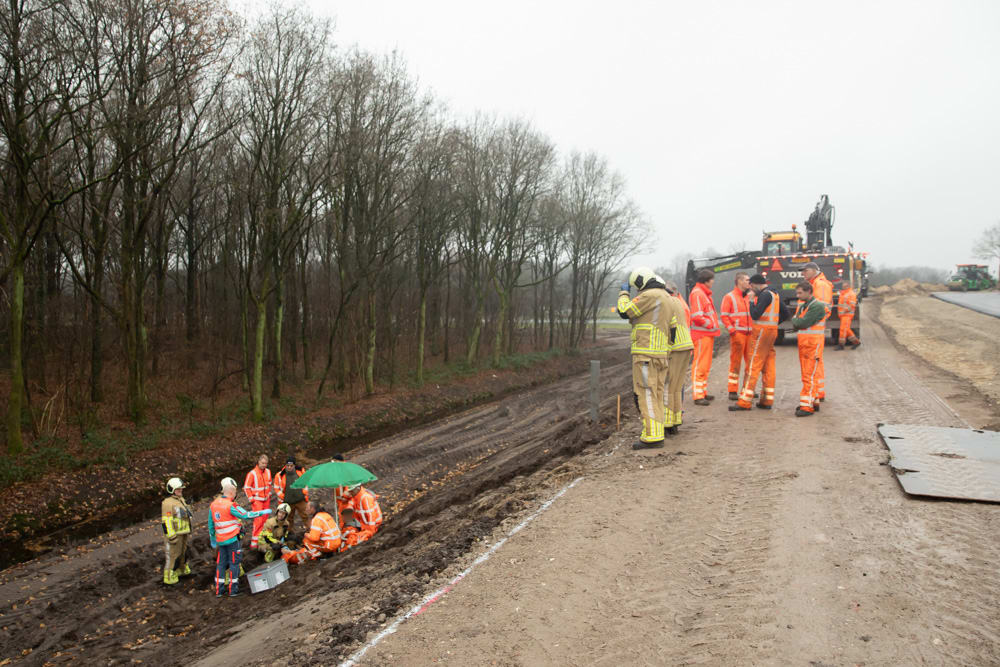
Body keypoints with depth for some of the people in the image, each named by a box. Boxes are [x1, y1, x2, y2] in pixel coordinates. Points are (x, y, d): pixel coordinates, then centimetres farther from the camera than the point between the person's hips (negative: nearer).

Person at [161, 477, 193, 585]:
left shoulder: (181, 500, 11)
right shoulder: (168, 503, -19)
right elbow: (166, 521, -22)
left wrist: (187, 531, 25)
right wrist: (172, 537, -23)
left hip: (183, 533, 9)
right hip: (174, 535, -9)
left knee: (183, 552, 23)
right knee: (173, 556, -3)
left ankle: (182, 571, 40)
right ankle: (170, 579, 5)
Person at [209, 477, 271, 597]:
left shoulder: (213, 504, 5)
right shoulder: (231, 506, -18)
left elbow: (211, 524, 12)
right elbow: (246, 515, -18)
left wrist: (212, 540, 21)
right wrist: (263, 512, -8)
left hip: (220, 540, 6)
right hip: (232, 540, -6)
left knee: (221, 563, 13)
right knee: (234, 563, 4)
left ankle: (218, 590, 17)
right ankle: (233, 590, 9)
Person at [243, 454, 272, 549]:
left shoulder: (268, 472, 5)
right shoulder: (252, 473, -14)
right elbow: (246, 488, -10)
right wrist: (251, 499, -11)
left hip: (266, 499, 6)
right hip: (257, 500, -6)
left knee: (264, 519, 8)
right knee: (258, 520, -12)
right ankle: (254, 541, -7)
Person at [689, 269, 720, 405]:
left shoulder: (704, 293, 19)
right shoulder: (697, 293, -15)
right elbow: (697, 316, -22)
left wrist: (713, 324, 11)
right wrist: (711, 325, -14)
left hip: (708, 334, 11)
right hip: (701, 334, -11)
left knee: (705, 365, 16)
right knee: (699, 365, -8)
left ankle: (703, 392, 25)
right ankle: (698, 396, -6)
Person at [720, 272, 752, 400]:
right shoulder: (729, 297, 0)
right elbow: (724, 316, -6)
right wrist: (732, 330, -15)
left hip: (750, 334, 6)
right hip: (738, 334, -6)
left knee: (750, 362, 8)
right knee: (736, 362, -3)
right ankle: (733, 391, 1)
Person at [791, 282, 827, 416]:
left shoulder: (817, 306, -13)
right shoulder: (802, 305, 16)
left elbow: (803, 322, -19)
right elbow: (795, 325, 15)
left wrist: (795, 320, 1)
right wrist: (797, 323, -7)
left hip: (813, 344, -9)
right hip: (803, 344, 9)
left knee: (810, 376, -9)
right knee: (807, 375, 14)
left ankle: (807, 406, -10)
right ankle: (814, 401, 24)